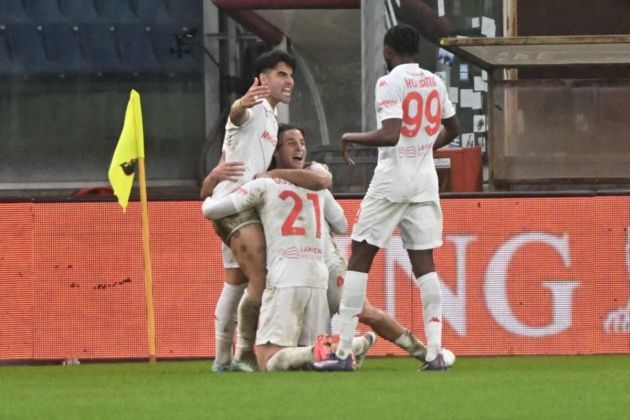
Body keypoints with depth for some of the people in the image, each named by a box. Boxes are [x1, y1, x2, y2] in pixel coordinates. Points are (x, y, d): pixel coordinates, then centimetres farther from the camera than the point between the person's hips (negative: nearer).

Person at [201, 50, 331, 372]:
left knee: (236, 282, 14)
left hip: (247, 206, 11)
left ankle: (223, 357, 19)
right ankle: (244, 355, -14)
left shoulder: (271, 120, 22)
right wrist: (241, 105, -57)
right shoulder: (254, 108, -9)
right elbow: (237, 115, -35)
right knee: (261, 279, -17)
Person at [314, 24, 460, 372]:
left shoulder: (390, 83, -11)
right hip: (425, 182, 6)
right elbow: (452, 129, 23)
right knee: (423, 263, 5)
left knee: (359, 258, 0)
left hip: (391, 182, -6)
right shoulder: (434, 82, 9)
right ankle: (435, 352, -3)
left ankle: (344, 352, -4)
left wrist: (351, 138, -7)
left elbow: (390, 135, -21)